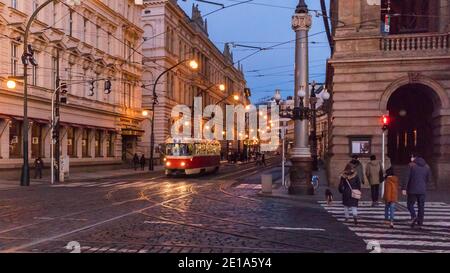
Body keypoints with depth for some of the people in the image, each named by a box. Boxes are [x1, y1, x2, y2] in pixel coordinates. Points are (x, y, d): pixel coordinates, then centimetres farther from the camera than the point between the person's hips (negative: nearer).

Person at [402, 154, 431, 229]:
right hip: (422, 190, 4)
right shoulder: (426, 166, 6)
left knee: (410, 204, 9)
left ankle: (414, 217, -13)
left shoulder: (411, 165, -8)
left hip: (412, 189, -4)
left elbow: (406, 177, -13)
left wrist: (404, 188, -12)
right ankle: (420, 223, 12)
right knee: (421, 206, 10)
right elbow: (428, 179, 9)